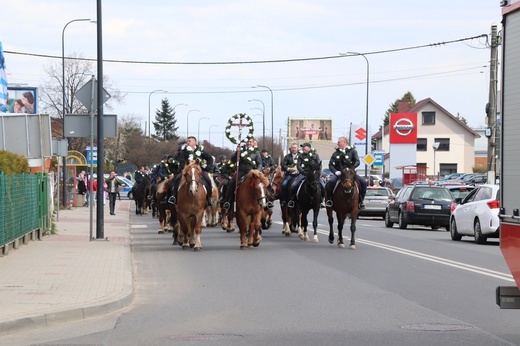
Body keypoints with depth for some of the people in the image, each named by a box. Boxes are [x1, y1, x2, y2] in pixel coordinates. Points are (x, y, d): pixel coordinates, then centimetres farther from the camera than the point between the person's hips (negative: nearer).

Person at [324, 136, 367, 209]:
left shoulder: (352, 151, 7)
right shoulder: (335, 153, 11)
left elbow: (357, 161, -7)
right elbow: (330, 165, 7)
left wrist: (352, 167, -27)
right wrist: (336, 172, -14)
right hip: (338, 173, 0)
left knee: (363, 182, -19)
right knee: (331, 181, -32)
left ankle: (360, 201, -3)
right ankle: (328, 200, -18)